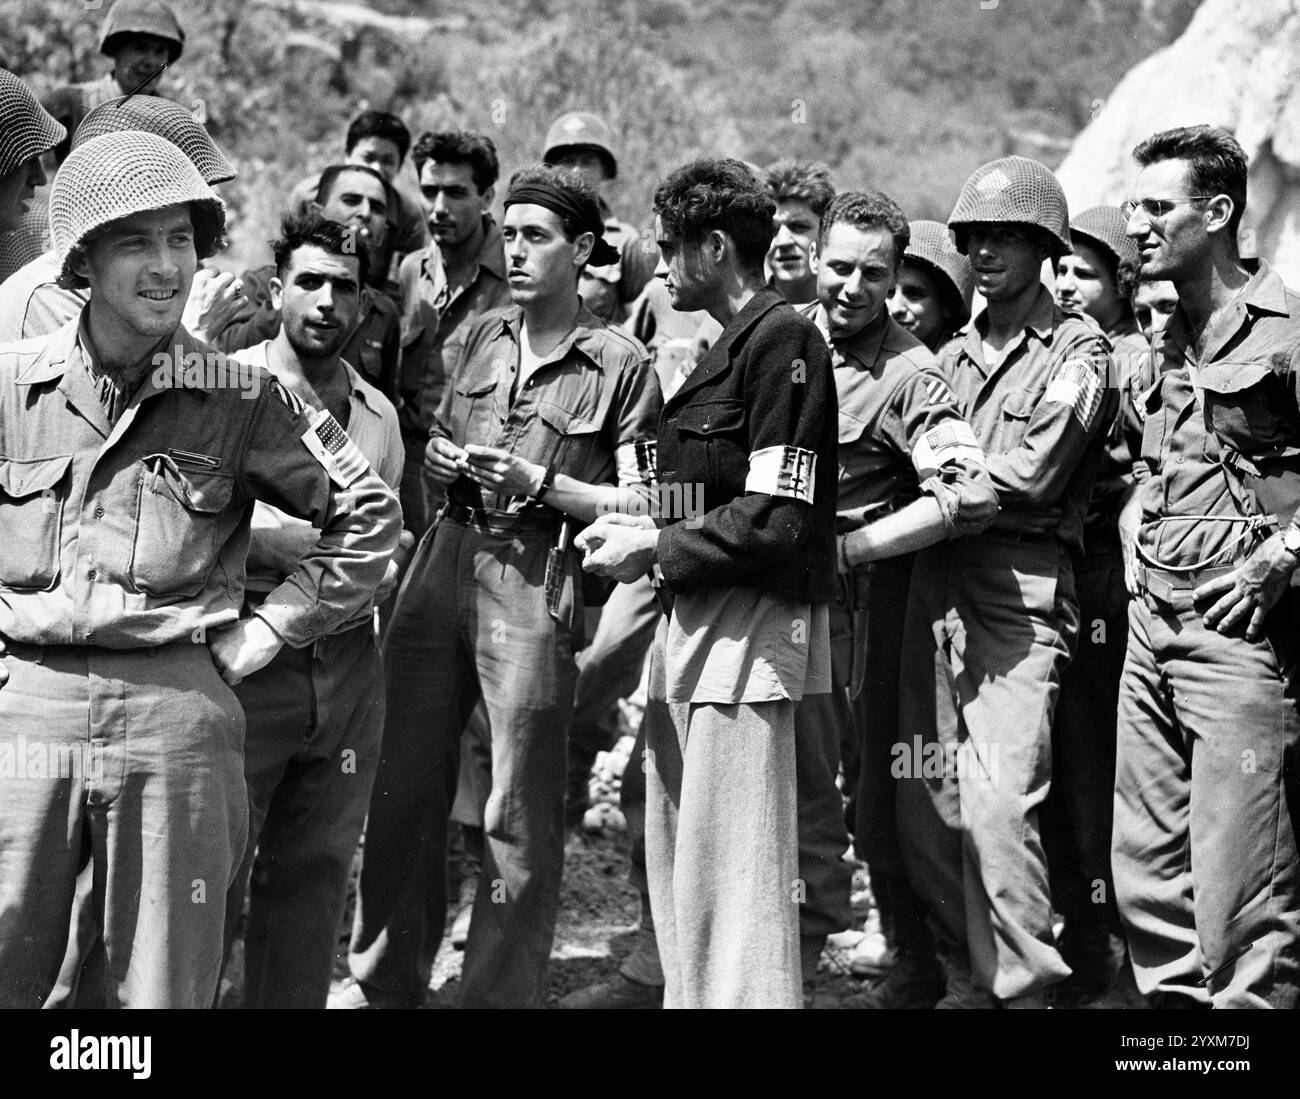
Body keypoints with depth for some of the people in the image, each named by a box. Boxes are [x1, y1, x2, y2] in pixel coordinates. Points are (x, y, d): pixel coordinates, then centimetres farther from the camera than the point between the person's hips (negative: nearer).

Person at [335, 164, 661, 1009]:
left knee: (520, 816, 0)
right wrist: (440, 460, 2)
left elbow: (642, 503, -6)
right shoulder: (484, 336, 13)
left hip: (535, 588, -5)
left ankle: (502, 992, 14)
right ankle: (384, 977, 26)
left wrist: (541, 483, -15)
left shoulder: (621, 365, -3)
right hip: (443, 565, 6)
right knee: (405, 787, 11)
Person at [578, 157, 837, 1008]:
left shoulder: (783, 340, -10)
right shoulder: (733, 345, 19)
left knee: (733, 875, -6)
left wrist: (655, 547, -10)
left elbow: (778, 519, -17)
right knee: (676, 866, 15)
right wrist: (639, 527, 7)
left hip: (753, 623, -10)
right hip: (695, 620, 10)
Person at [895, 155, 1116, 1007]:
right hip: (935, 584, 6)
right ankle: (968, 978, 19)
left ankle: (1026, 988, -2)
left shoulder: (1078, 350, 2)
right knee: (922, 805, 5)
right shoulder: (956, 353, 21)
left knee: (998, 807, -14)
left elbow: (1027, 478, -9)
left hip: (1021, 592, -6)